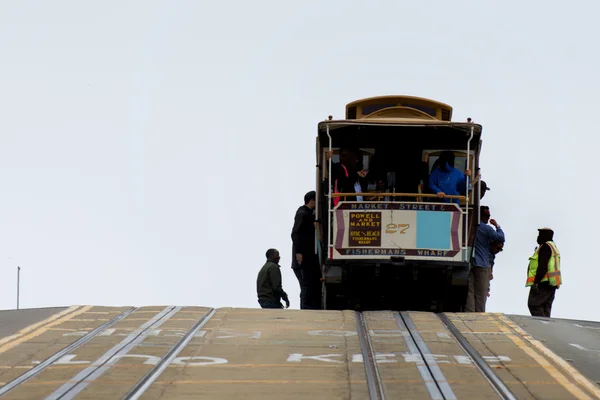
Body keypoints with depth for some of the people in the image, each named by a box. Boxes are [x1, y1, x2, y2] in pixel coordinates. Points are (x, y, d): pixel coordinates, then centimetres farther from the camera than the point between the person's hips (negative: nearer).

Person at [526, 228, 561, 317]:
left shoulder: (545, 247, -8)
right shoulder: (553, 247, 24)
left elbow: (542, 266, -18)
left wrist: (536, 282, -22)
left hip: (543, 282, -10)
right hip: (551, 284, 10)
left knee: (533, 304, -13)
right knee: (545, 308, 7)